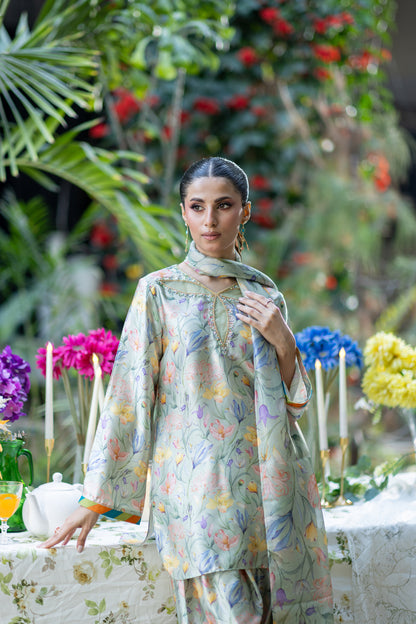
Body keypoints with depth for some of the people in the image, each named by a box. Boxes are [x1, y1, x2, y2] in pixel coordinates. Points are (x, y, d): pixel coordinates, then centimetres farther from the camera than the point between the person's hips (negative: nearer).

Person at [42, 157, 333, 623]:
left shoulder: (265, 294, 12)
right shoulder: (158, 291, 3)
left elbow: (294, 401, 15)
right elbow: (128, 394, 0)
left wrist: (283, 342, -4)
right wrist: (95, 498, -4)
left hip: (266, 480, 4)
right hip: (197, 487, -4)